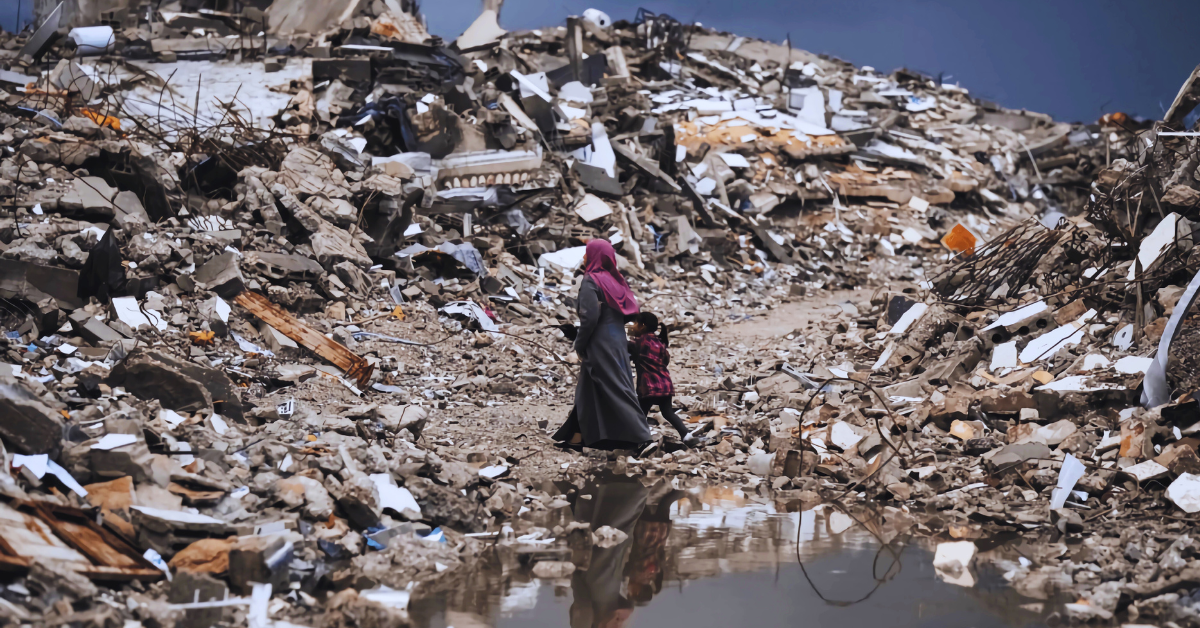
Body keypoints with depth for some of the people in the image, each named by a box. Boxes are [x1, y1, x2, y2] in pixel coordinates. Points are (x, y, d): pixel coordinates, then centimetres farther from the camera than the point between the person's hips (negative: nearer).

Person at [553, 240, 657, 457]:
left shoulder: (590, 281, -13)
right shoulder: (614, 280, 11)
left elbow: (590, 317, -21)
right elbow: (629, 312, 13)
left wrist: (579, 345, -9)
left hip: (599, 344, -9)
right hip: (617, 341, 9)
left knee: (615, 391, -8)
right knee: (588, 390, 17)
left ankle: (644, 439, -14)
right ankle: (577, 437, 25)